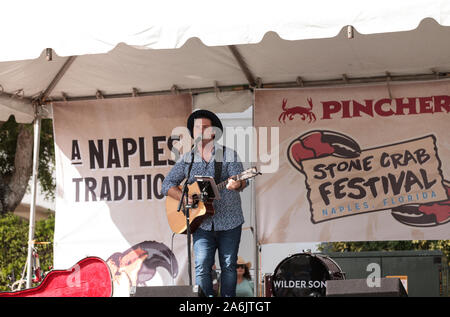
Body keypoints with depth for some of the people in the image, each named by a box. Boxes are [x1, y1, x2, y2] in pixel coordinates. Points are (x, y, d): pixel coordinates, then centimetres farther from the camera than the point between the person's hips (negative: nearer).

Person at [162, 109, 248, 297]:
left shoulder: (229, 155, 4)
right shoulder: (187, 159, 9)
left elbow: (242, 181, -9)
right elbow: (167, 184, 7)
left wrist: (237, 184, -34)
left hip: (229, 222, -1)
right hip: (202, 223, 1)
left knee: (228, 266, 4)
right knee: (202, 268, -11)